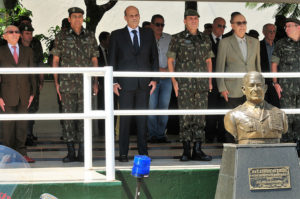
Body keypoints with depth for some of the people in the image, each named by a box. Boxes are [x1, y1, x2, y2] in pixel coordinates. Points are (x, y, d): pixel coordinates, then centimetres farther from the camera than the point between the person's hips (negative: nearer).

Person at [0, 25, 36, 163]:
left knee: (22, 125, 5)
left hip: (24, 95, 3)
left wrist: (32, 93, 5)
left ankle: (21, 153, 11)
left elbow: (31, 74, 12)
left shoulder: (27, 51, 11)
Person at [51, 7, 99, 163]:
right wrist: (56, 82, 0)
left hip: (85, 83, 1)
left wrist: (96, 82, 7)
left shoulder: (90, 37, 10)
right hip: (67, 84, -1)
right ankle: (71, 152, 5)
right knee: (68, 117, -1)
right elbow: (55, 60, 7)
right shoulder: (61, 37, 6)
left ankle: (82, 153, 4)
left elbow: (94, 60, 14)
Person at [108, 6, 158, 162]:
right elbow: (112, 60, 4)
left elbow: (154, 57, 13)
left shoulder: (148, 34, 12)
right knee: (125, 118, -1)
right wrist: (114, 82, -3)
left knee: (142, 118, 4)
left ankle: (143, 152, 10)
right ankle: (123, 153, 3)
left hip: (144, 84, 2)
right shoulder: (117, 35, 5)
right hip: (125, 83, -2)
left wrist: (154, 79, 4)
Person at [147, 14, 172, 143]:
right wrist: (157, 69, -9)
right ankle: (153, 134, 2)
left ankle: (161, 134, 7)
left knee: (164, 106, 1)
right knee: (152, 106, -5)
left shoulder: (169, 39, 10)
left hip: (166, 77, 3)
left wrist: (168, 69, -3)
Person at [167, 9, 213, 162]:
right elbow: (170, 60, 2)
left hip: (201, 83, 4)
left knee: (200, 115, 2)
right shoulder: (177, 39, 2)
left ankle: (197, 150, 6)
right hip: (184, 84, -3)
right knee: (185, 116, -5)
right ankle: (186, 150, 1)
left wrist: (210, 80, 12)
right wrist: (174, 80, -6)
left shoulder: (205, 39, 12)